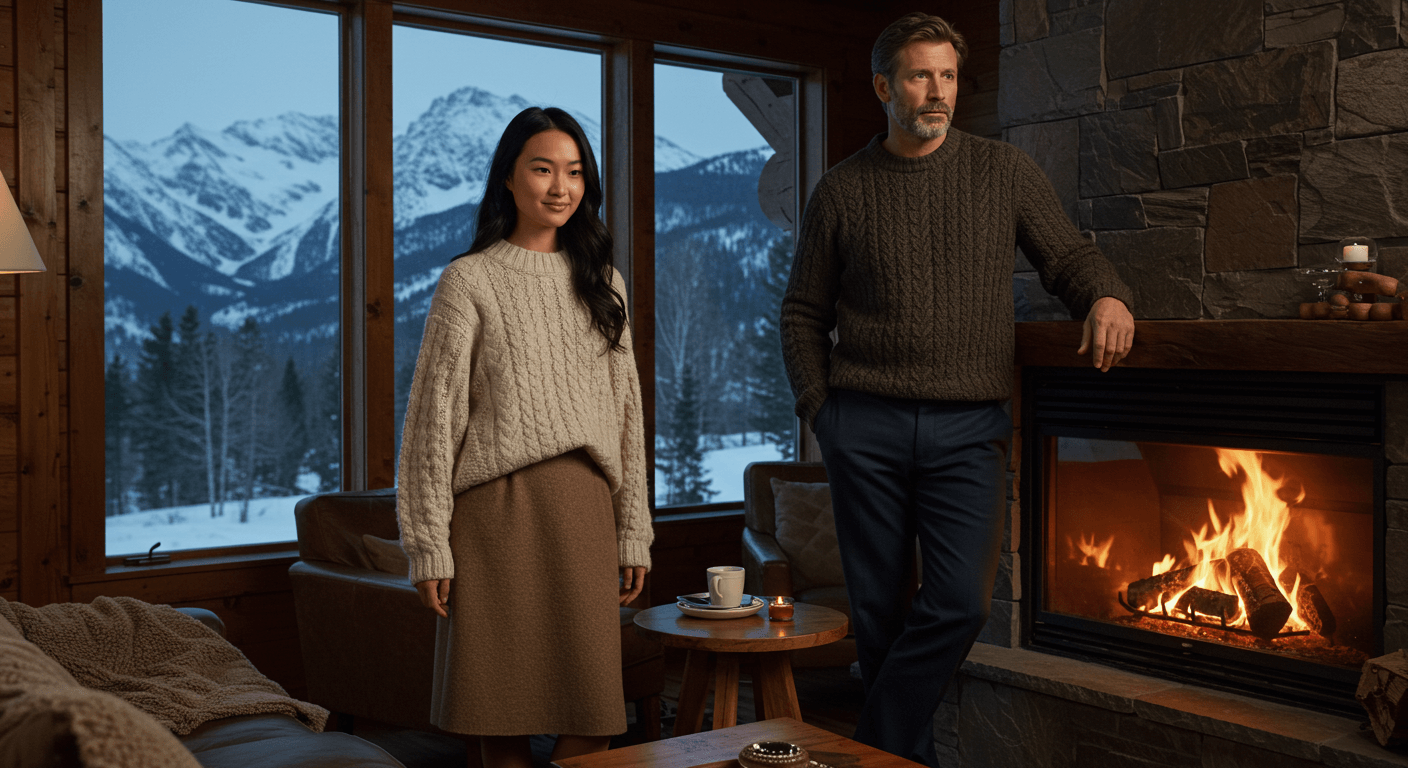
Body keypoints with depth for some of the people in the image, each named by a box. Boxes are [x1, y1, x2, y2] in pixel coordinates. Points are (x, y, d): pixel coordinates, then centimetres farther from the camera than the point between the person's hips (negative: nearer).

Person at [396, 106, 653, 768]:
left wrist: (633, 530, 9)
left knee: (594, 712, 3)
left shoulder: (601, 281, 14)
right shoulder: (470, 279, 0)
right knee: (503, 714, 2)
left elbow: (626, 410, 14)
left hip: (585, 511, 4)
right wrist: (429, 543, -7)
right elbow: (434, 417, -2)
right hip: (497, 509, -3)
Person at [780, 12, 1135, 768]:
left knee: (959, 603, -9)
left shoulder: (1004, 172, 7)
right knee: (878, 611, 6)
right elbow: (803, 312, 11)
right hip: (867, 427, 0)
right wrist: (819, 409, 1)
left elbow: (1068, 255, 12)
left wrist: (1105, 295, -11)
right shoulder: (843, 189, 6)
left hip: (966, 428, 0)